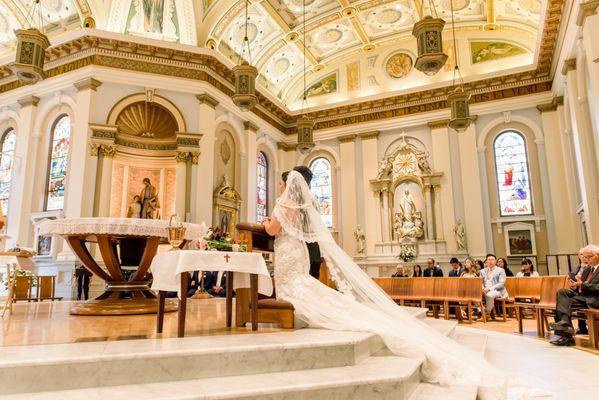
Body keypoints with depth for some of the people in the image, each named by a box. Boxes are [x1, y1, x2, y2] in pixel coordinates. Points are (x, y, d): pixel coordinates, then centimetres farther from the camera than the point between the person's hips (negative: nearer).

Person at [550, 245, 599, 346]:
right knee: (562, 292, -19)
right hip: (582, 295, 8)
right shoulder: (586, 270, 22)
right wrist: (575, 286, -2)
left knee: (567, 302, -28)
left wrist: (582, 284, -22)